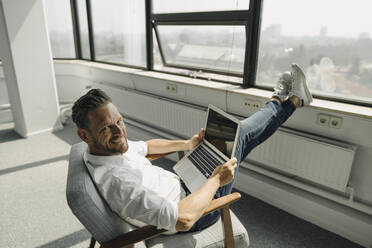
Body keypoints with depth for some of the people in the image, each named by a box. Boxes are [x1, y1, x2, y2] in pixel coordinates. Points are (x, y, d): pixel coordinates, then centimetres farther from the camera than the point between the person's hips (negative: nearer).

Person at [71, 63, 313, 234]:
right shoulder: (117, 182, -39)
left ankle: (279, 101, 33)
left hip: (180, 182, 8)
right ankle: (292, 101, 22)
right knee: (238, 133, -3)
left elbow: (145, 146, 12)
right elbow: (183, 219, -41)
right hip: (193, 211, -8)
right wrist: (216, 179, -28)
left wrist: (188, 144, 13)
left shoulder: (108, 146, -8)